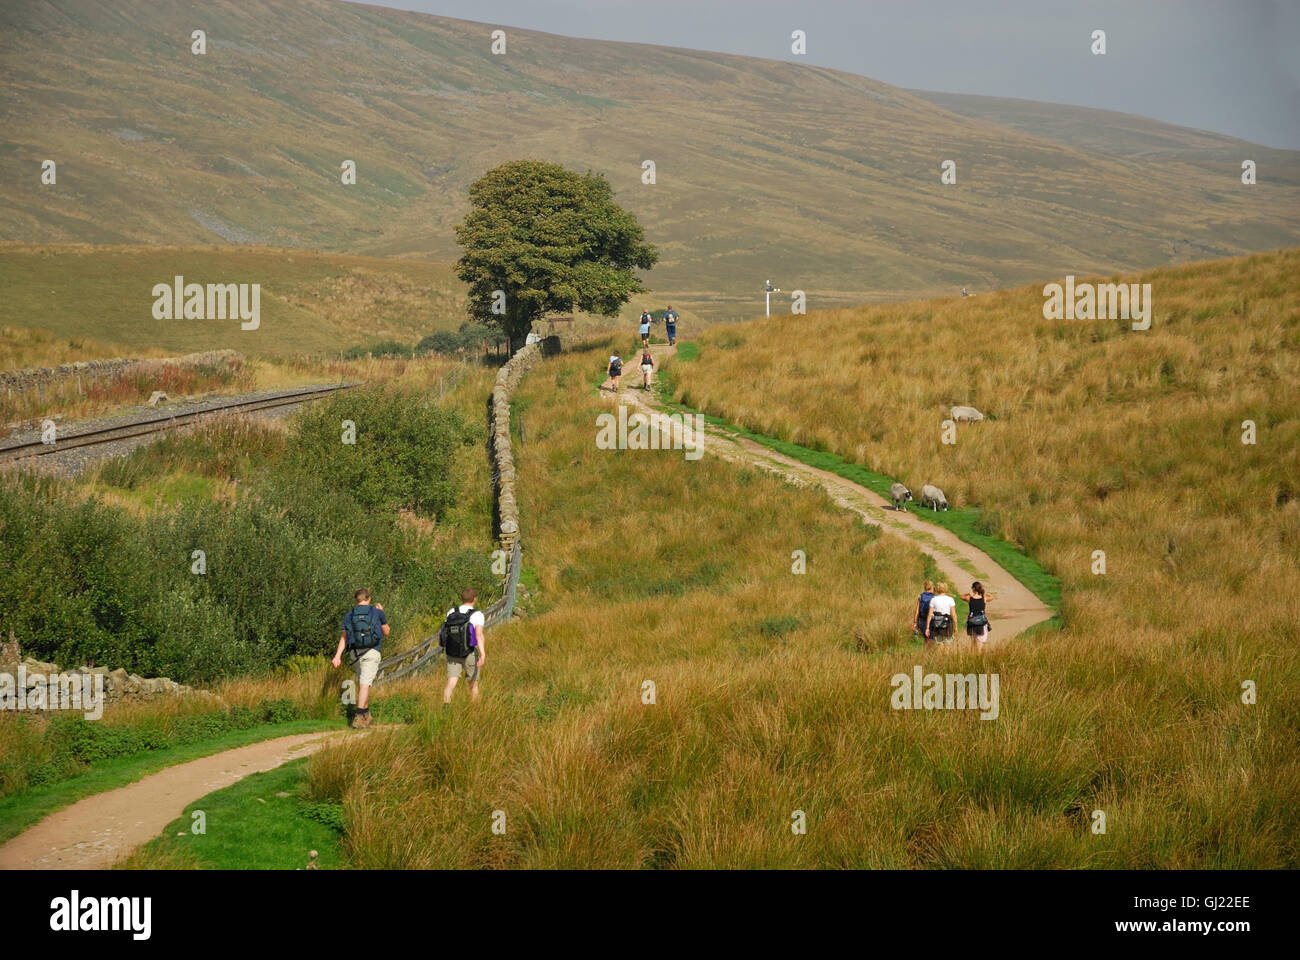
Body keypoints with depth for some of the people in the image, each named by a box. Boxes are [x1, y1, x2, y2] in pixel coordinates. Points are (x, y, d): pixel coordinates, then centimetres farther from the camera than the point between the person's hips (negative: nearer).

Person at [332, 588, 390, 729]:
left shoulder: (349, 615, 8)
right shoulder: (377, 612, 3)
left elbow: (343, 637, 0)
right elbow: (386, 632, 17)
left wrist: (338, 656, -5)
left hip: (356, 653, 4)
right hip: (371, 653, -4)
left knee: (364, 684, 18)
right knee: (365, 685, -9)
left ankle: (366, 716, 24)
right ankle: (358, 717, -19)